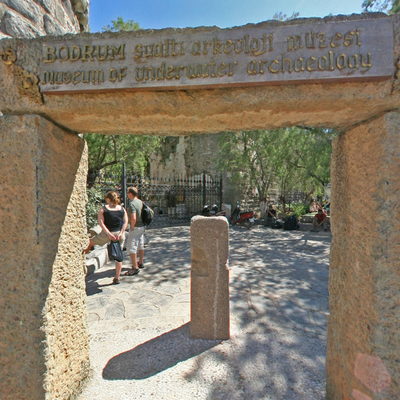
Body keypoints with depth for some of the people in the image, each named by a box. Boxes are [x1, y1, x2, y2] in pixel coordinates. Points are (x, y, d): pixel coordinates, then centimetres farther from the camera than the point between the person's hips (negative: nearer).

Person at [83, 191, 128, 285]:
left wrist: (108, 233, -17)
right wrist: (121, 233, -7)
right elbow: (125, 222, -3)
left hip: (107, 234, -3)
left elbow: (101, 222, -14)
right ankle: (117, 278, 16)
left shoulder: (103, 209, -5)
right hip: (119, 234, 3)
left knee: (92, 240, 28)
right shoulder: (122, 209, 3)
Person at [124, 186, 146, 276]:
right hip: (142, 226, 9)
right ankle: (140, 262, 35)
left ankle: (135, 267, 1)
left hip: (135, 227, -9)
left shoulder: (131, 204, -21)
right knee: (140, 245, 20)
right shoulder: (140, 202, 5)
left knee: (131, 247, -2)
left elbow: (133, 218, -30)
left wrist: (132, 227, -15)